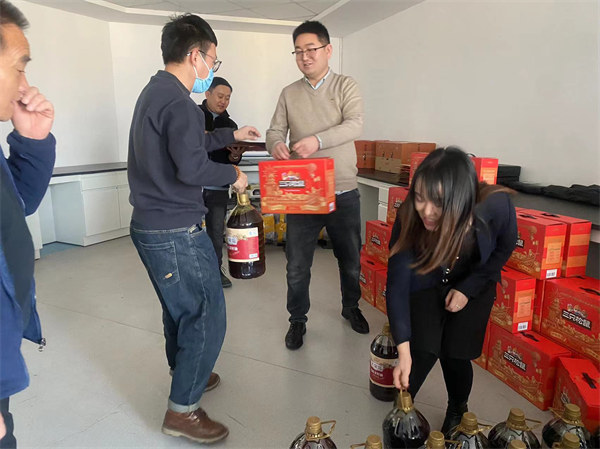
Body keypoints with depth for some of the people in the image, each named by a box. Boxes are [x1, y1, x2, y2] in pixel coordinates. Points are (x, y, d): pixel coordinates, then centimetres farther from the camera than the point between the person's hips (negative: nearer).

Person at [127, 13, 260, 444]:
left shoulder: (155, 92, 14)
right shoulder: (177, 101, -18)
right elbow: (191, 167, -29)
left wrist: (231, 135, 28)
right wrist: (233, 175, -11)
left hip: (150, 226, 10)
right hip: (176, 233, -10)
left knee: (180, 308, 24)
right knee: (207, 316, 1)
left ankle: (185, 374, 43)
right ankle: (183, 409, 14)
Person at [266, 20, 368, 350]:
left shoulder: (346, 87, 0)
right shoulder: (289, 94, 9)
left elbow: (354, 125, -16)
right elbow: (275, 130, 4)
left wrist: (318, 140, -33)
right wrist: (275, 145, -22)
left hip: (342, 192, -1)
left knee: (350, 259, 15)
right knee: (297, 265, 6)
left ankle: (351, 307, 41)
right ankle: (297, 320, 27)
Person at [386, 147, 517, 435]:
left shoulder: (495, 205, -34)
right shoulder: (409, 218, -35)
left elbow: (504, 249, -11)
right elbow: (397, 285, -31)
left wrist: (467, 289, -17)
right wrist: (403, 352, -36)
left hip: (474, 283, 1)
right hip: (426, 283, 0)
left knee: (454, 355, -2)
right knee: (423, 351, -11)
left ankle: (457, 411, 32)